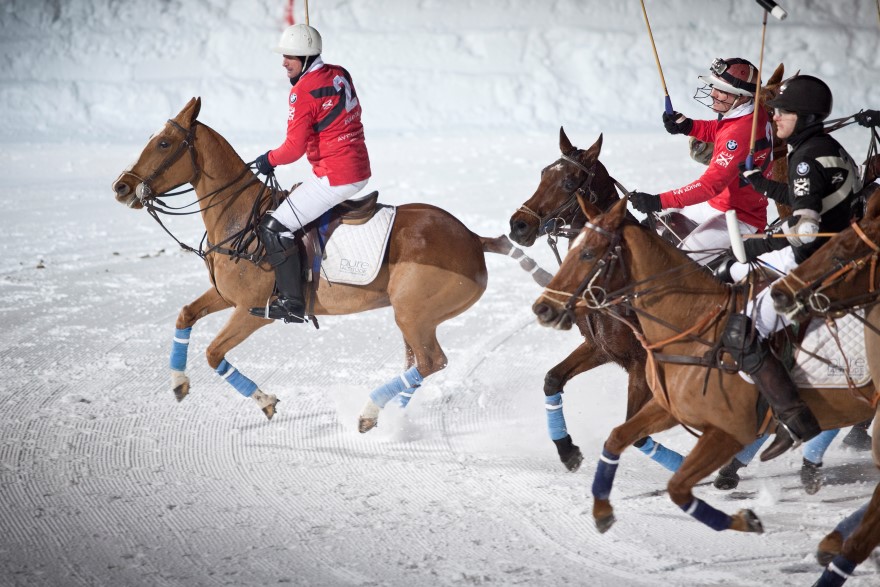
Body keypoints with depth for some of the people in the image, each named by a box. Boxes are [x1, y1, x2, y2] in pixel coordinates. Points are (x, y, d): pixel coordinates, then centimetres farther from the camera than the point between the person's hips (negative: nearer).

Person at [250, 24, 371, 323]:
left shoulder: (303, 92, -17)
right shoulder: (340, 75, 9)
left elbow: (295, 147, -17)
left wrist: (270, 159, 3)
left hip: (334, 178, -10)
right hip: (360, 170, 10)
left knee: (274, 228, -7)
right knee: (291, 198, 30)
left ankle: (292, 302, -9)